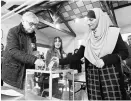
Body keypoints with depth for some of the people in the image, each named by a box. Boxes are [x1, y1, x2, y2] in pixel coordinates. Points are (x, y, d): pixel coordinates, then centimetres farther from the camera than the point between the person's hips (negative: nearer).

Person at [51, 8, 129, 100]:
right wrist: (60, 61, -5)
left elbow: (125, 53, -3)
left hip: (110, 72, -2)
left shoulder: (113, 32, -1)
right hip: (92, 73, 3)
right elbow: (78, 56, 4)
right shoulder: (88, 38, 7)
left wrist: (105, 60, -16)